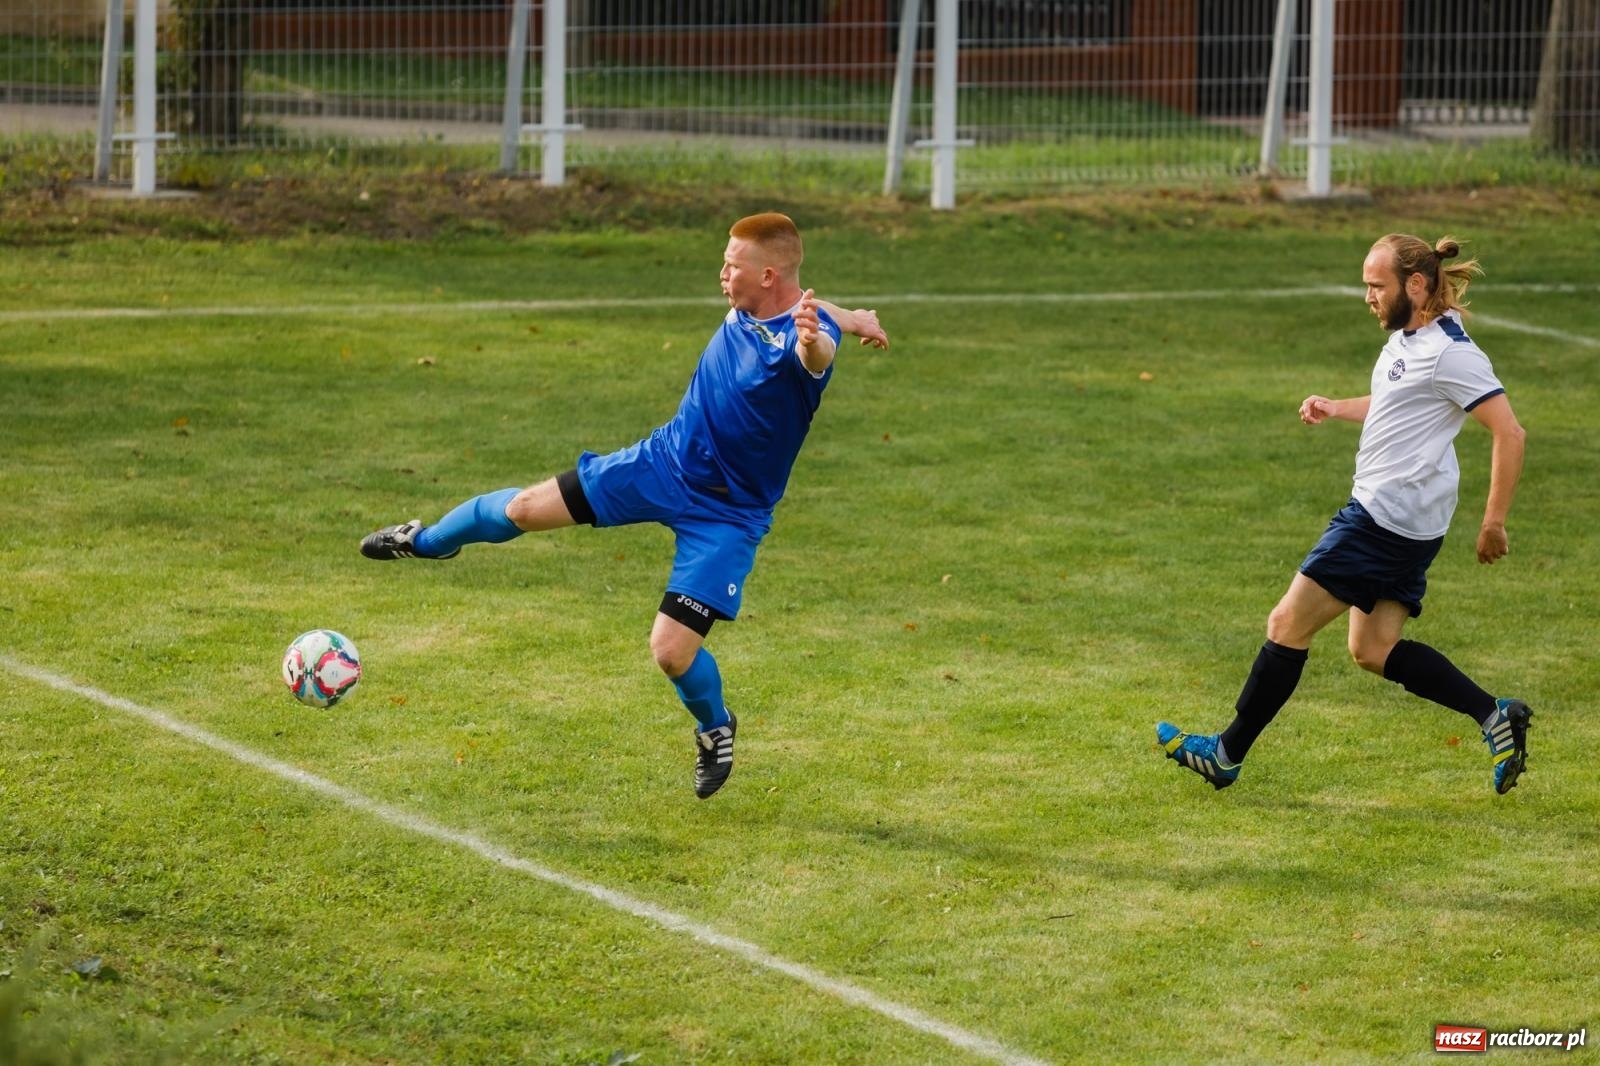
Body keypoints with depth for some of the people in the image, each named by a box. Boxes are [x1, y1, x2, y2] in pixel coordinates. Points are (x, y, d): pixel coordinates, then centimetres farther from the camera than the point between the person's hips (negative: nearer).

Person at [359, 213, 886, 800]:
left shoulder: (802, 336, -30)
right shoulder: (744, 311, -8)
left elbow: (817, 356, -58)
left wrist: (814, 341, -77)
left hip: (726, 514, -6)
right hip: (664, 462, 6)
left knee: (672, 650, -13)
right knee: (527, 508, 10)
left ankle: (715, 728, 23)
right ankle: (427, 541, 42)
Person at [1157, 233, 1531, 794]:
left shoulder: (1450, 353, -17)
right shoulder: (1406, 336, 13)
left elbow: (1509, 432, -19)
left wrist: (1493, 521, -19)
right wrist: (1335, 407, 14)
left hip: (1387, 519, -11)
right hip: (1390, 517, 11)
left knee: (1287, 625, -3)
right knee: (1373, 650, 12)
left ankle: (1226, 754, 6)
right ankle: (1495, 716, 10)